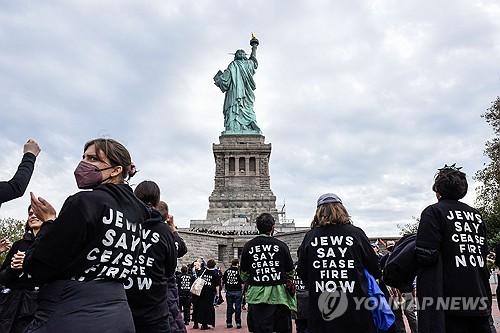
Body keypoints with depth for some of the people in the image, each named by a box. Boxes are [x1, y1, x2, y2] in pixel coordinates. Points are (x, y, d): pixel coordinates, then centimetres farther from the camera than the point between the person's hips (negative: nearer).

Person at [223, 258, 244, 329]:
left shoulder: (227, 271, 1)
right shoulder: (239, 271, -10)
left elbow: (223, 281, 5)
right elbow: (242, 281, -11)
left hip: (229, 291, 3)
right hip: (237, 291, -3)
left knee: (229, 307, 12)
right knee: (238, 307, 4)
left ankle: (229, 323, 15)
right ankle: (238, 323, 4)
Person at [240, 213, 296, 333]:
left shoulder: (248, 246, 0)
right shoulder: (281, 245, -2)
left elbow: (244, 276, 7)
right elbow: (290, 273, 6)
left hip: (257, 295, 0)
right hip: (279, 295, 0)